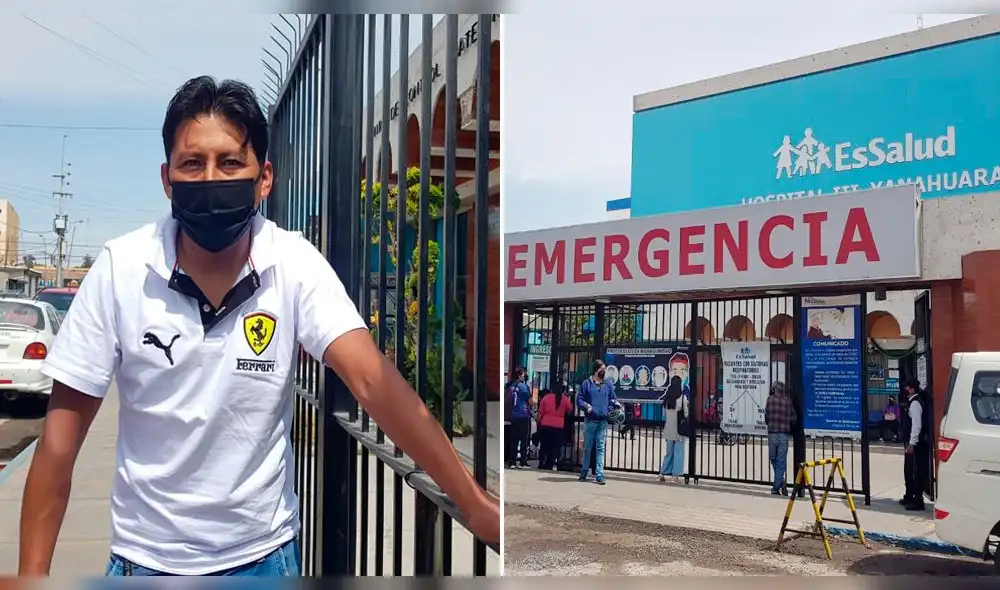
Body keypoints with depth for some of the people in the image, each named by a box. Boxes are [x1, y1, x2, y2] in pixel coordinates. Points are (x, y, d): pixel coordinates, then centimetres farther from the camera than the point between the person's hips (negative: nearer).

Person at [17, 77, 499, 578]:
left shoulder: (295, 265, -15)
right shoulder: (119, 268, -14)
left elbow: (373, 381, -25)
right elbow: (63, 432, -10)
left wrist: (474, 504, -34)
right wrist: (32, 574, -13)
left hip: (263, 553, 0)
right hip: (146, 556, 0)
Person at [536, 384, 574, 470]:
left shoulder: (546, 397, -2)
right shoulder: (565, 399, -3)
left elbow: (540, 412, 0)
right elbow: (570, 411, 10)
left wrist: (539, 423, 11)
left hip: (545, 425, 1)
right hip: (558, 427, -1)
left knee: (544, 446, 12)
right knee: (554, 447, 6)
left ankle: (541, 464, 14)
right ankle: (549, 465, 5)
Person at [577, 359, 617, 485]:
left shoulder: (608, 385, 11)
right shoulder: (586, 384, 3)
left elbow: (612, 400, 13)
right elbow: (579, 399, 2)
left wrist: (609, 410, -5)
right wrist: (586, 406, -17)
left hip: (603, 421, 1)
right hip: (589, 421, -1)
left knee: (600, 448, -1)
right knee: (587, 448, 7)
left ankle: (599, 475, -1)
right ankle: (584, 472, 22)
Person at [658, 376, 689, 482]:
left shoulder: (667, 397, 3)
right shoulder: (682, 397, -10)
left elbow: (664, 414, 9)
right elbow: (686, 414, -5)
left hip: (668, 428, 5)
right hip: (679, 429, -4)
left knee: (669, 452, 15)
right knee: (678, 452, 2)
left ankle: (663, 473, 15)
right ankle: (675, 475, 1)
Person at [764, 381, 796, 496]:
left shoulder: (770, 399, -1)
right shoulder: (788, 401, 0)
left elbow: (766, 416, 2)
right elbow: (793, 418, 2)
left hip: (772, 433, 0)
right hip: (784, 435, 0)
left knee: (773, 459, 15)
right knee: (781, 462, 5)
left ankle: (780, 483, 6)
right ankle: (776, 487, 2)